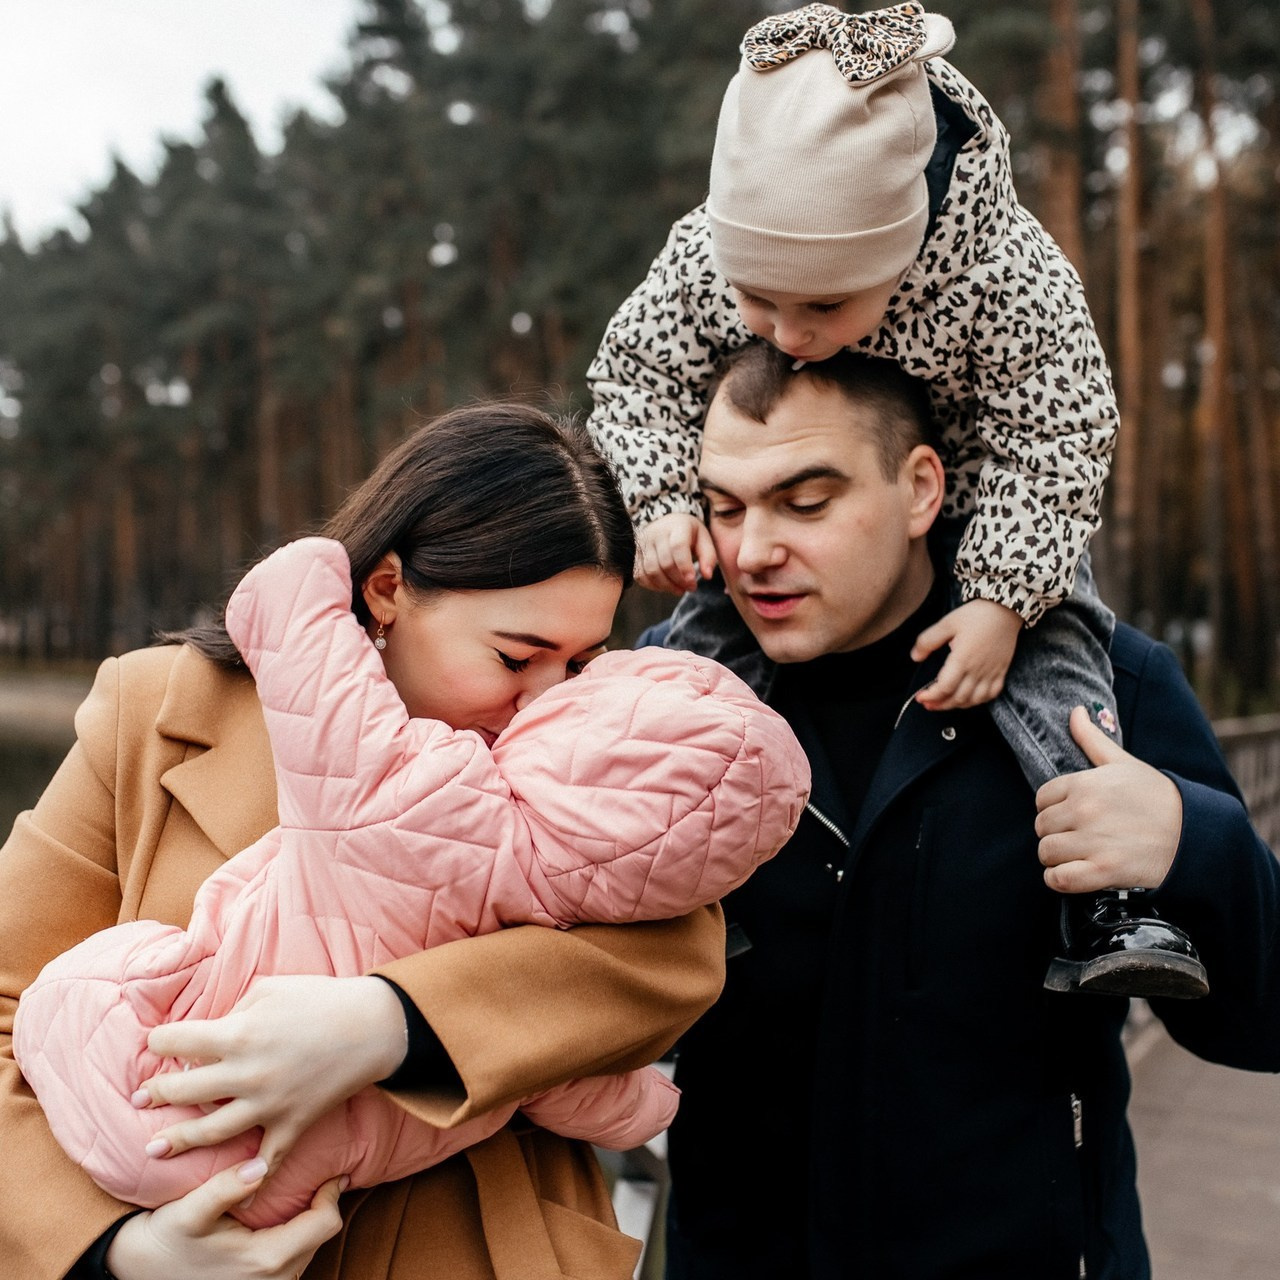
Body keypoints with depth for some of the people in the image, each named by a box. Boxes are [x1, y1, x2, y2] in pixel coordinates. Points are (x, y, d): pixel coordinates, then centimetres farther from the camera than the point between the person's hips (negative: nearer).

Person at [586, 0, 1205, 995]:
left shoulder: (1014, 279, -33)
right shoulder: (702, 260, -26)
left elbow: (1050, 449, -25)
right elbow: (637, 376, -12)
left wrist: (1003, 599, -32)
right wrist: (659, 504, -27)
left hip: (979, 518, -2)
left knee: (1050, 646, -21)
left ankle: (1107, 903, -18)